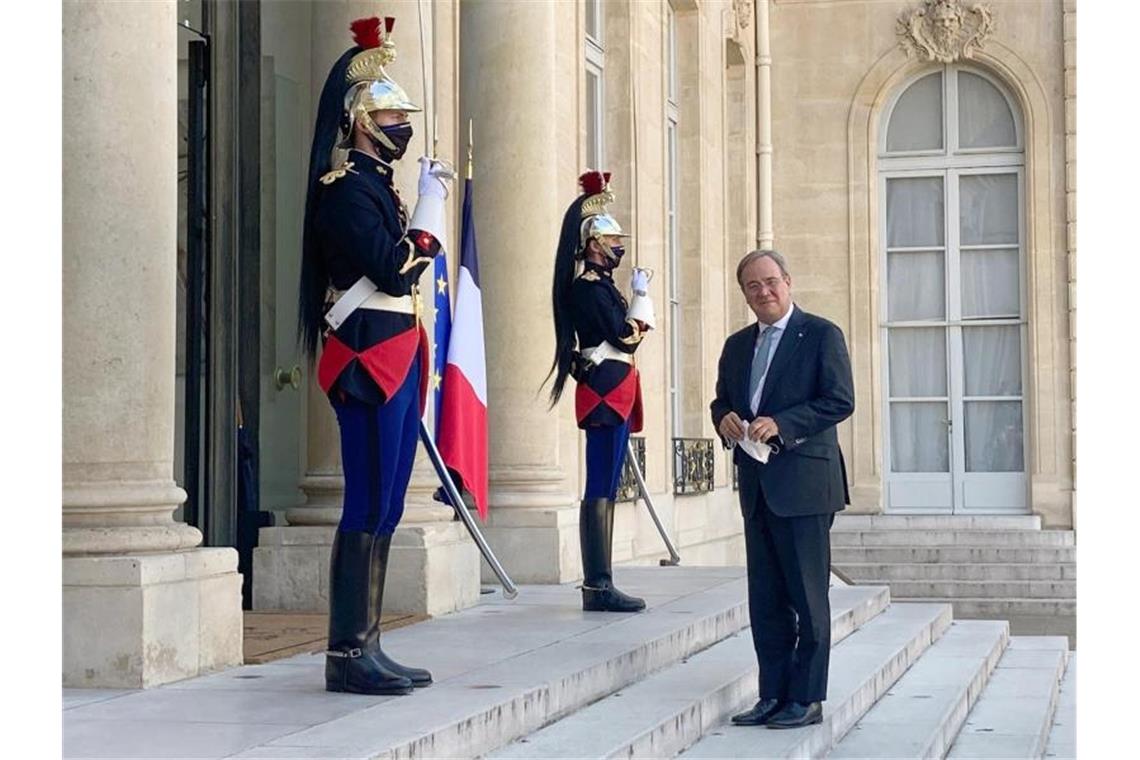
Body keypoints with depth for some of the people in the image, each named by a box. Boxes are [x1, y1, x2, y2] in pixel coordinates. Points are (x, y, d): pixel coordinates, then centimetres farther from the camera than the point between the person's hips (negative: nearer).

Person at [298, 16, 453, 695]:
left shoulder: (378, 184, 20)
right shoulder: (346, 186, -10)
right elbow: (395, 270, -19)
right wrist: (432, 202, -10)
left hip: (397, 361, 10)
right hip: (370, 359, -10)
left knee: (384, 510, 9)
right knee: (369, 509, -9)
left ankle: (365, 648, 14)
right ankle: (348, 656, -5)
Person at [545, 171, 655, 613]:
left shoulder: (597, 284, 19)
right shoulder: (590, 286, -12)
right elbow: (627, 337, -16)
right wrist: (640, 294, -6)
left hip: (610, 393, 11)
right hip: (606, 393, -11)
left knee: (603, 490, 9)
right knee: (602, 490, -11)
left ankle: (598, 585, 11)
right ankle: (599, 587, -11)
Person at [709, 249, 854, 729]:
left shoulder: (821, 334, -3)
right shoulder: (737, 346, 17)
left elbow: (840, 401, -11)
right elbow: (721, 400, 22)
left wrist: (780, 424, -20)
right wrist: (725, 418, -2)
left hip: (803, 485, -6)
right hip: (756, 487, 7)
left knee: (807, 597, -1)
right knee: (765, 600, 9)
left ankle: (806, 699, 5)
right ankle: (773, 695, 16)